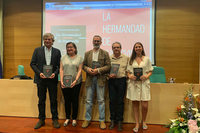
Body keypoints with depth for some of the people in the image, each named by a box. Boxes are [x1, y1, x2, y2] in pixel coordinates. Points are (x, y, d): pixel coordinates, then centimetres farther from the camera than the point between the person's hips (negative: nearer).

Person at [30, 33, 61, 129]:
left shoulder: (57, 51, 4)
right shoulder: (37, 50, 4)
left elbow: (59, 65, 3)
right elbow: (32, 64, 2)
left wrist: (55, 73, -14)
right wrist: (39, 73, -12)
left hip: (52, 79, 0)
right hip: (41, 79, 0)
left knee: (53, 100, 7)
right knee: (41, 101, 10)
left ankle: (55, 119, 21)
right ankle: (41, 119, 25)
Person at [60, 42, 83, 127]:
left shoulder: (79, 58, 2)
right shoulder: (63, 57, 8)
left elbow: (79, 70, -4)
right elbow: (61, 69, 3)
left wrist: (75, 81, -16)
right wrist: (61, 81, -9)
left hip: (76, 83, -2)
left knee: (75, 101, 5)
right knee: (67, 101, 8)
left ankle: (74, 118, 19)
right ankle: (67, 118, 22)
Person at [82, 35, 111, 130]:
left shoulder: (105, 53, 4)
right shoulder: (87, 53, 13)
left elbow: (108, 66, -3)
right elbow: (84, 65, 12)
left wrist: (98, 70, -15)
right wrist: (88, 69, -10)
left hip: (100, 79, -2)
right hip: (89, 79, 3)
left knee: (101, 100, 3)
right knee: (88, 100, 8)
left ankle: (102, 120, 16)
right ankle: (87, 119, 23)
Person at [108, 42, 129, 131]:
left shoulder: (126, 58, 5)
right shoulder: (109, 58, 6)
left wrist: (128, 75, -7)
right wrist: (109, 75, -11)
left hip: (122, 81, -1)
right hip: (112, 81, 1)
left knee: (120, 101, 3)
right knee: (112, 100, 5)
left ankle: (119, 121, 15)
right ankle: (113, 120, 18)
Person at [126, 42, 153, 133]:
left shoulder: (147, 59, 8)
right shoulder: (131, 59, 11)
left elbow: (150, 71, 9)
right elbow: (128, 71, 11)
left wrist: (146, 76, -10)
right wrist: (130, 76, -9)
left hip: (144, 83, -1)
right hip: (133, 83, 1)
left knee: (144, 105, -3)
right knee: (135, 104, 4)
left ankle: (143, 121, 25)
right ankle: (137, 124, 17)